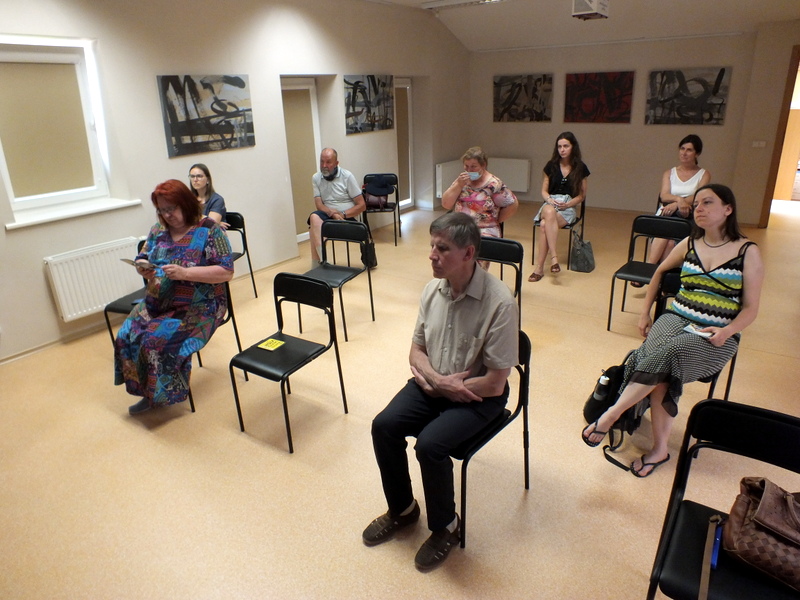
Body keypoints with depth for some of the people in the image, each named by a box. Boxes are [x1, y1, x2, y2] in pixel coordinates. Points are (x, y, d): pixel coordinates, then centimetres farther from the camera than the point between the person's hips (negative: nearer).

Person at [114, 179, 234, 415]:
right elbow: (142, 259, 18)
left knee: (156, 340, -25)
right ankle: (147, 391, 3)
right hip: (158, 302, 6)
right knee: (126, 336, -15)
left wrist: (184, 273, -24)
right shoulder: (158, 231, 9)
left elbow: (226, 272, -15)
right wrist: (144, 269, -8)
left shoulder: (209, 230, -9)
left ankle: (164, 393, 0)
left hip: (197, 307, -6)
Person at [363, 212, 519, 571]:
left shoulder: (499, 302, -24)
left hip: (477, 395, -5)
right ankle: (402, 509, 15)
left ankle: (445, 527, 6)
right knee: (383, 426, -12)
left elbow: (495, 382, -21)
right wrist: (435, 379, -14)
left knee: (430, 444, -25)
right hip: (433, 384, 6)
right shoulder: (433, 289, -4)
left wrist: (442, 387, -13)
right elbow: (417, 350, 6)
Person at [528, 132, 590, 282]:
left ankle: (539, 267, -34)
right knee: (549, 212, -38)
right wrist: (550, 200, -10)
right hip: (550, 204, 2)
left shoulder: (580, 168, 5)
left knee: (545, 225, -34)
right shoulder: (551, 165, 10)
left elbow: (581, 195, 7)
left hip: (568, 208, -2)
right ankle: (554, 257, -40)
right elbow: (544, 191, 12)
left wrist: (567, 204, -11)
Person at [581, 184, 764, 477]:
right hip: (676, 320, 3)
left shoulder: (748, 252, 0)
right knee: (662, 370, -30)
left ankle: (612, 414, -25)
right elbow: (660, 272, 27)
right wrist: (645, 312, 20)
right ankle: (659, 448, -23)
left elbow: (750, 307, 1)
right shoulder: (689, 244, 10)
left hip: (716, 337, -2)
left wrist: (727, 331, -19)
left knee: (665, 355, -34)